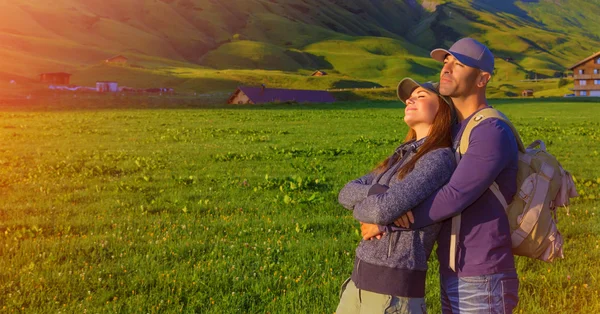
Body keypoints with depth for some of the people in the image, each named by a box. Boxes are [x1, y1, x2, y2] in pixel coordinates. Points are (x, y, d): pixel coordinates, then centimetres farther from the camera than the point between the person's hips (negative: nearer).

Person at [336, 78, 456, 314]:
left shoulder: (439, 160, -13)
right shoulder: (404, 157, 15)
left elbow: (384, 210, -25)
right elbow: (347, 193, 6)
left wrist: (360, 206, -2)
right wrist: (383, 195, -14)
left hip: (393, 292, -8)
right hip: (361, 283, 9)